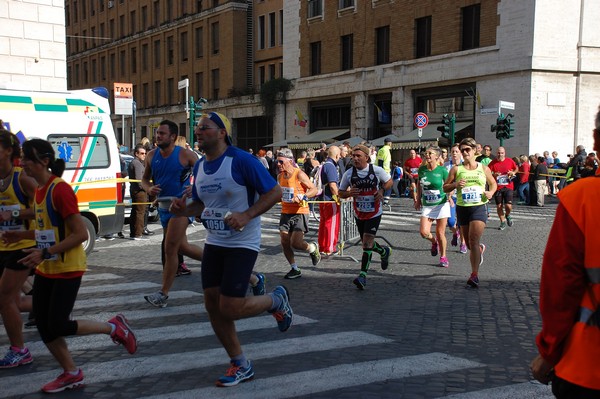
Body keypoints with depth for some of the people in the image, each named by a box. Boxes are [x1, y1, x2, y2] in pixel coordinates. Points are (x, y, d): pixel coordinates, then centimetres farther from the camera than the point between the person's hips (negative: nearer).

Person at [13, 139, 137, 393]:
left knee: (58, 326, -7)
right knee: (44, 328, 8)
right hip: (45, 269, 8)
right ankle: (71, 374, 24)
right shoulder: (38, 190, 8)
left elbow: (80, 234, -22)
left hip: (67, 269, -8)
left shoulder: (60, 189, -19)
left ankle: (115, 327, 13)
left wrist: (45, 253, -25)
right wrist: (19, 235, 14)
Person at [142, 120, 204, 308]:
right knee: (182, 247, 15)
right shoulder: (151, 156, 6)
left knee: (170, 248, -11)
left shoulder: (185, 155, -9)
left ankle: (163, 294, -6)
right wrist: (149, 188, -5)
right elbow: (145, 179, 16)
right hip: (163, 206, 7)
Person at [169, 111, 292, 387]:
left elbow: (275, 192, -16)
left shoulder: (242, 161, -17)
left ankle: (276, 300, 19)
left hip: (242, 243, -7)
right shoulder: (199, 166, 6)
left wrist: (246, 215, -26)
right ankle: (241, 365, 23)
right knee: (213, 306, 6)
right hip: (214, 243, 7)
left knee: (230, 309, -11)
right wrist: (183, 210, -3)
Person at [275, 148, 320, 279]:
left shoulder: (299, 174, -14)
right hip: (285, 213, 6)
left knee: (295, 243, -12)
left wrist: (301, 197, -26)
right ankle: (295, 269, 20)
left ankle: (313, 248, 21)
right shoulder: (280, 176, 6)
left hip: (299, 213, -6)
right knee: (284, 242, 3)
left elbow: (314, 189, -13)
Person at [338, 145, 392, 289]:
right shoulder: (348, 173, -5)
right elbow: (341, 193, 4)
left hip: (374, 213, -4)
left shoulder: (377, 170, -9)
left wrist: (382, 190, -12)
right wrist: (349, 193, -18)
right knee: (366, 243, 15)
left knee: (367, 242, -13)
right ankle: (384, 252, 46)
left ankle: (363, 275, -11)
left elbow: (389, 181, 8)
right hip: (359, 214, 4)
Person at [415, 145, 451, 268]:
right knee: (424, 232, -10)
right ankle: (434, 242, 25)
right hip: (426, 205, 3)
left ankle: (443, 257, 22)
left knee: (440, 233, 3)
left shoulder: (442, 170, -9)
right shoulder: (422, 169, 0)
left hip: (441, 204, -2)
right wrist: (418, 199, 15)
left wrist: (449, 196, -11)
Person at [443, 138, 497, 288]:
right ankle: (481, 249, 48)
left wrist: (490, 192, -1)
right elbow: (445, 187, 6)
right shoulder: (456, 169, 4)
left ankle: (474, 275, -12)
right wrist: (455, 184, -14)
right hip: (462, 208, 2)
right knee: (469, 243, 11)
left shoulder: (484, 168, 6)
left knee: (473, 241, -15)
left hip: (479, 207, -2)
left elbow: (493, 183, 20)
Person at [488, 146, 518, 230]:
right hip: (497, 187, 0)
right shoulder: (493, 163, -3)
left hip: (508, 187, 0)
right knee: (499, 206, 5)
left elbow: (516, 168, 18)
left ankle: (507, 215, 23)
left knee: (508, 205, -10)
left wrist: (513, 172, -2)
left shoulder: (510, 161, 2)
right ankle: (503, 222, 23)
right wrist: (493, 175, -25)